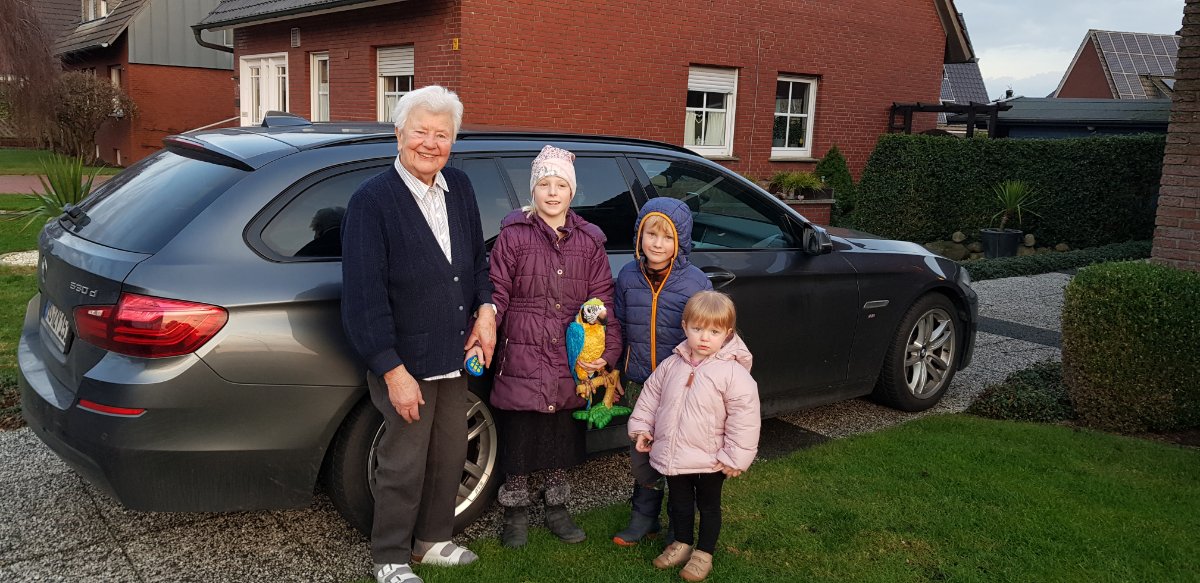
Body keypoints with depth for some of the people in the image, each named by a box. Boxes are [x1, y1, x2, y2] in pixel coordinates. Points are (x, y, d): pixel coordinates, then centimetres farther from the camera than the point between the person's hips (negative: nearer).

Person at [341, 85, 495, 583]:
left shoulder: (459, 189, 3)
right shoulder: (370, 201, -16)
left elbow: (477, 258, 16)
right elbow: (363, 296, -18)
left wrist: (486, 308, -3)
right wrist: (393, 372, -19)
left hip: (454, 357, 6)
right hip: (403, 363, -6)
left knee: (450, 456, 18)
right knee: (404, 465, 6)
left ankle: (433, 539, 39)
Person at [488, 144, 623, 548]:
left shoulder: (590, 241, 7)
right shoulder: (513, 235, -3)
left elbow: (602, 301, 7)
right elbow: (497, 295, -5)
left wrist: (607, 351, -2)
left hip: (571, 363, 3)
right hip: (522, 359, -3)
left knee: (564, 437, 15)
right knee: (518, 438, 7)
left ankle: (557, 509, 33)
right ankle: (517, 512, 26)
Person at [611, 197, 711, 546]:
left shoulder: (695, 282, -8)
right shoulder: (628, 277, 0)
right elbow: (620, 328, 10)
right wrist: (616, 373, 10)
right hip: (639, 385, 3)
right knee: (641, 454, 14)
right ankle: (644, 517, 32)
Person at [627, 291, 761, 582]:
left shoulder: (733, 372, -19)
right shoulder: (671, 365, -3)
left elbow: (745, 416, -18)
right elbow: (651, 394, 11)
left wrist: (735, 457, -16)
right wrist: (641, 426, 8)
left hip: (710, 459, -4)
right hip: (672, 456, 4)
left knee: (708, 505, 16)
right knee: (679, 502, 22)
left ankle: (704, 552, 33)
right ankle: (682, 543, 43)